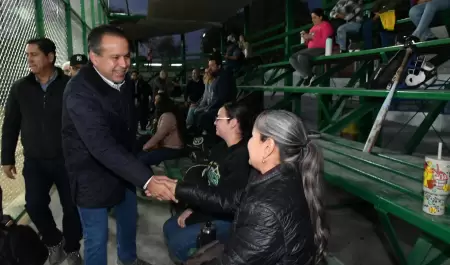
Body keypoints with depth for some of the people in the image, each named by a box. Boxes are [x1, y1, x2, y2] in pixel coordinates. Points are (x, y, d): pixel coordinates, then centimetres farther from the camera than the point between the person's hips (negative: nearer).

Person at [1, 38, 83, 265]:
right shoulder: (20, 88, 1)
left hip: (66, 159, -2)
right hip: (34, 160, 3)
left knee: (71, 206, 5)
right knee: (34, 205, -1)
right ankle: (53, 241, 28)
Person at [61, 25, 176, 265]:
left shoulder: (124, 81, -4)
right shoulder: (80, 92, -29)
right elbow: (102, 146, -38)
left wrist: (138, 170, 13)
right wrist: (146, 179, -44)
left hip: (122, 169, 8)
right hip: (93, 176, -7)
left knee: (129, 219, 24)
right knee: (97, 238, 6)